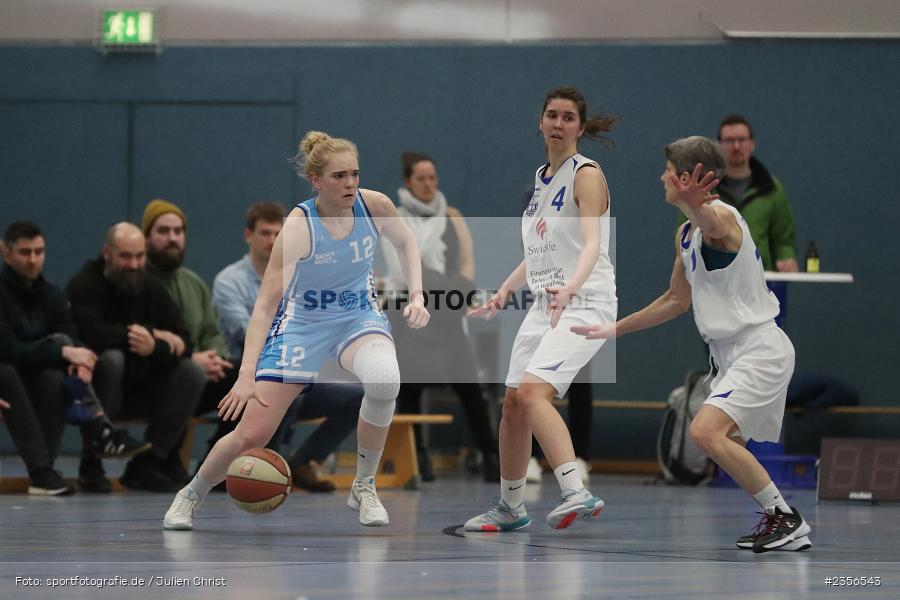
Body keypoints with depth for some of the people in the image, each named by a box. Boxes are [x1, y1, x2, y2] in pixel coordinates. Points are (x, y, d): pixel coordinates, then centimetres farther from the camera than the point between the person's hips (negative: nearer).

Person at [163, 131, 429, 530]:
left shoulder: (374, 206, -15)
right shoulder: (299, 227, -26)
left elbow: (405, 243, 9)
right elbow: (266, 302, -27)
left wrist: (416, 295, -4)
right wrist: (247, 374, -36)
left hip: (359, 317, 2)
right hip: (301, 322, -2)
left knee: (385, 380, -33)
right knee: (251, 435, -5)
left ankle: (363, 487, -12)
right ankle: (191, 495, 26)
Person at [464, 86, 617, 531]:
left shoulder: (586, 174, -9)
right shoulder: (541, 178, 15)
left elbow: (592, 244, -24)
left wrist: (571, 287, -40)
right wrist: (503, 294, 16)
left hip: (584, 305, -8)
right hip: (544, 306, 8)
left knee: (532, 392, -27)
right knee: (513, 406, 10)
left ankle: (576, 493, -36)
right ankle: (510, 508, 27)